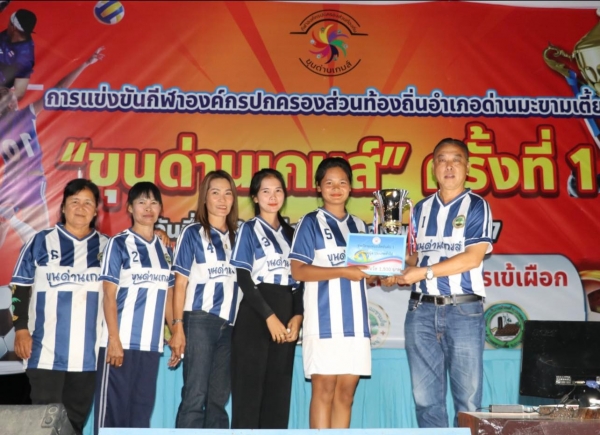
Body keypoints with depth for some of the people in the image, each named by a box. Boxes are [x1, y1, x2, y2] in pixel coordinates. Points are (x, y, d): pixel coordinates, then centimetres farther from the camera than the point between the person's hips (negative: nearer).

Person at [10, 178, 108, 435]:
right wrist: (21, 329, -5)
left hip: (88, 351, 2)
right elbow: (21, 288, 4)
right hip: (46, 349, -2)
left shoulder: (106, 247, 8)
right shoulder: (41, 242, 4)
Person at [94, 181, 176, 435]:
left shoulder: (165, 249, 13)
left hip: (151, 343, 5)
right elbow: (109, 295, -6)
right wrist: (114, 338, -14)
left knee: (142, 409, 9)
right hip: (121, 341, -5)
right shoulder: (119, 243, -1)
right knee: (113, 408, 0)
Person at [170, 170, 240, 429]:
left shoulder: (236, 237, 14)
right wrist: (178, 326, -8)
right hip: (200, 320, -4)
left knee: (219, 398, 9)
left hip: (229, 324, 4)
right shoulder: (193, 233, 2)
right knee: (195, 396, -6)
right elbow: (180, 283, -1)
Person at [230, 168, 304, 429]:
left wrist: (297, 315, -4)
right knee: (249, 388, -5)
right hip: (255, 315, -4)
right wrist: (269, 316, -14)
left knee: (279, 390, 5)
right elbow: (243, 279, -7)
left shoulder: (290, 233, 15)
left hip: (286, 317, 5)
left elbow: (298, 280, 12)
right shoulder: (249, 229, 2)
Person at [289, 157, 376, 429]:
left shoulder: (358, 225, 17)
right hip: (324, 319, -5)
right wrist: (343, 272, -16)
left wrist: (375, 275, -1)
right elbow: (298, 271, -8)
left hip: (355, 319, 5)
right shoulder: (311, 222, 1)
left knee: (346, 391, 7)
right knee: (324, 389, -3)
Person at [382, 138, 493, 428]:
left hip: (464, 310, -4)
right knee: (426, 397, 9)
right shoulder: (421, 208, 14)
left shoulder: (476, 206, 0)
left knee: (468, 399, 3)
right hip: (420, 310, 4)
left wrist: (424, 272, -16)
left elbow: (473, 258, -12)